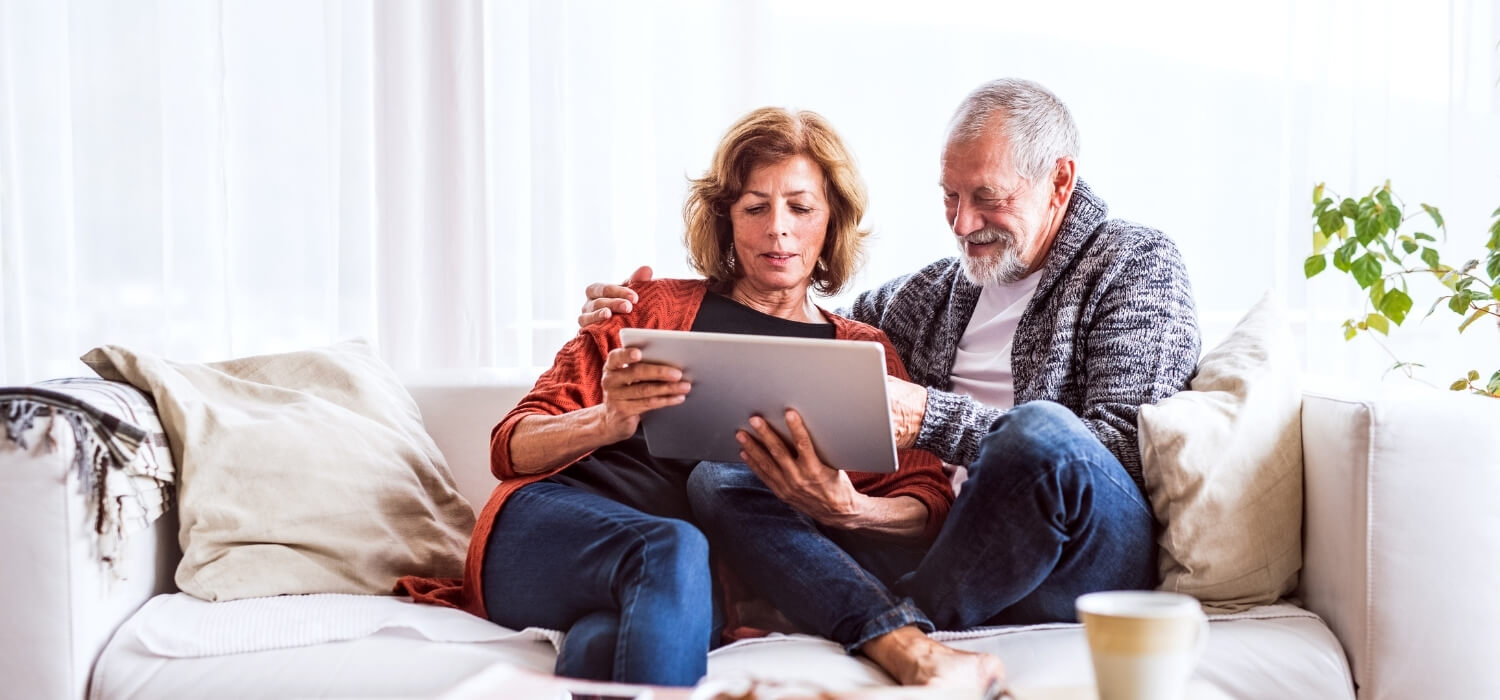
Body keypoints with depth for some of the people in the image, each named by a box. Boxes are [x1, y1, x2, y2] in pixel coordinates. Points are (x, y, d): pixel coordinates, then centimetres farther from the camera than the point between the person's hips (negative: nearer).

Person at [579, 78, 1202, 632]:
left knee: (1042, 430, -39)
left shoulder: (1138, 264, 5)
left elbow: (1123, 447, -10)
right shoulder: (937, 290, 22)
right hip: (949, 539, 5)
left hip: (1083, 565, -5)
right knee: (718, 478, -12)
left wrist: (931, 418, -19)